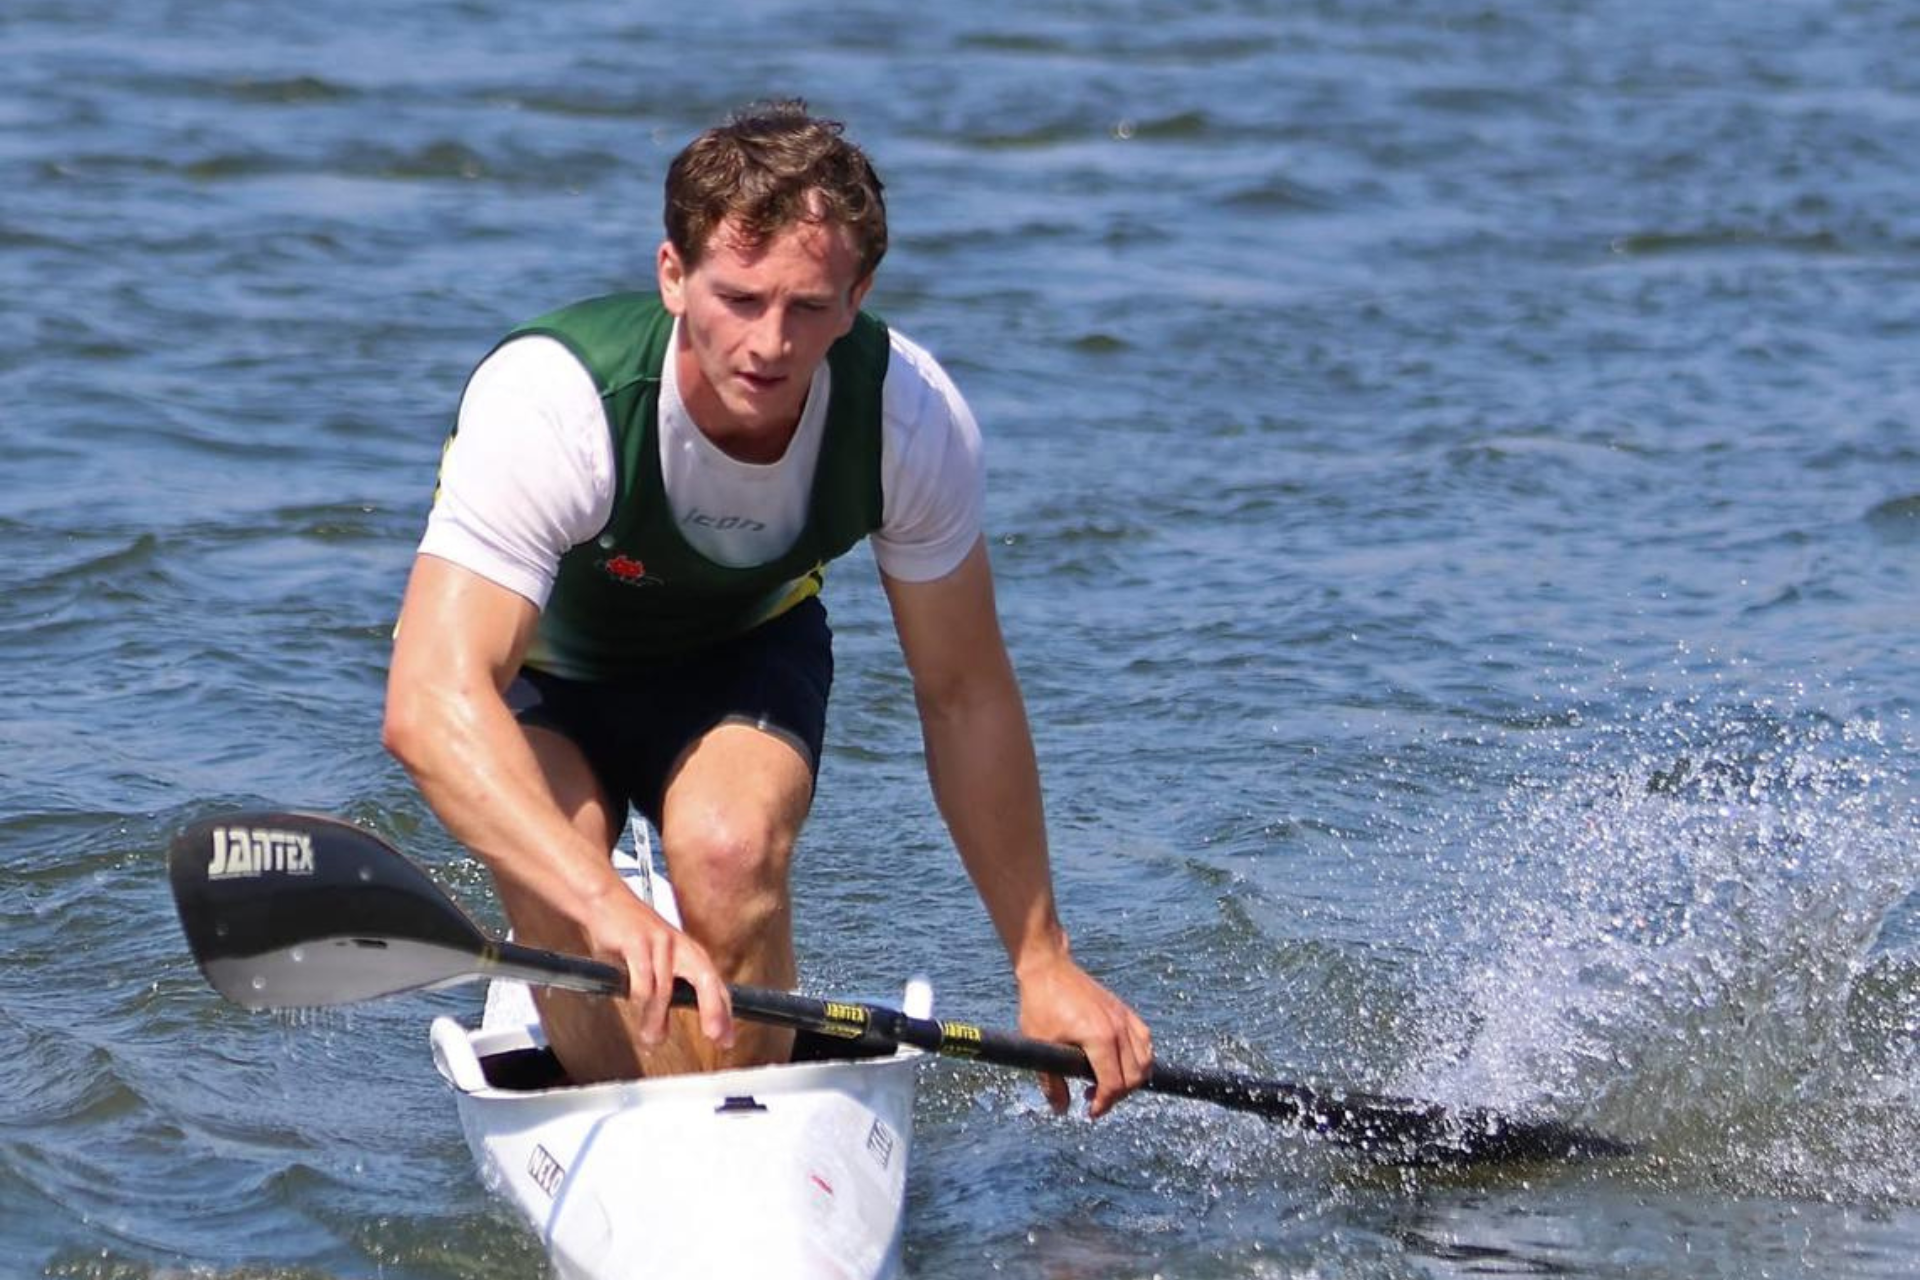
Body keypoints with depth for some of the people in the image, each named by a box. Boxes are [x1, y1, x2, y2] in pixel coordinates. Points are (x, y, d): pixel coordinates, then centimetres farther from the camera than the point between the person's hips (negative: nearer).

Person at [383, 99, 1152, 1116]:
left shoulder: (910, 417, -27)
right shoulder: (550, 402, -39)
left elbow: (965, 697, -10)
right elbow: (428, 704, -50)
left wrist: (1041, 963, -6)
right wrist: (605, 905, -64)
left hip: (742, 656, 2)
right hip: (534, 665, -2)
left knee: (731, 850, -32)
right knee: (560, 900, -32)